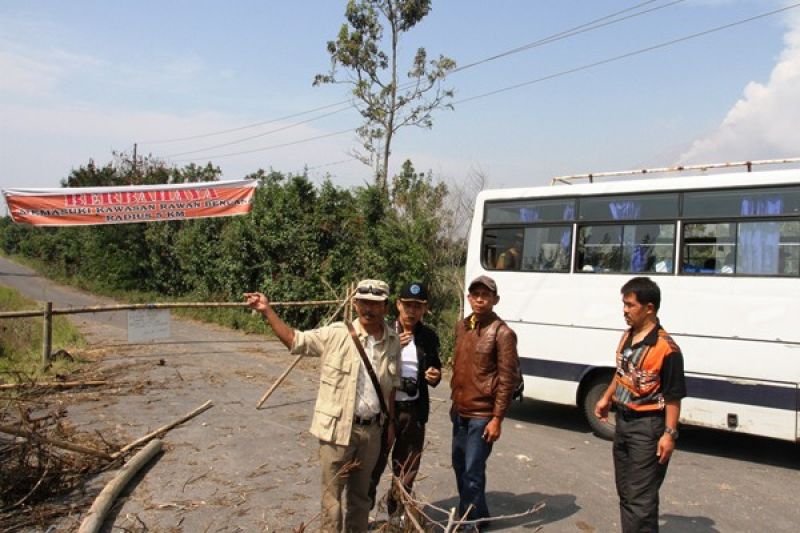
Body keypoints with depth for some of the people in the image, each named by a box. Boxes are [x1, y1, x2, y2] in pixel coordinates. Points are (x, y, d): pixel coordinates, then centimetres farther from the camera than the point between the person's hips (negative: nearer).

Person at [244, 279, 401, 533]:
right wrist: (267, 311, -16)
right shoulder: (336, 334, -11)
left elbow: (391, 387, 10)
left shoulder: (393, 342, 0)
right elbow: (294, 340, -8)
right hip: (338, 428, -3)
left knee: (361, 494, 20)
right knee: (332, 494, 6)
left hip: (372, 429, 3)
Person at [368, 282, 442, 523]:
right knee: (373, 463, 4)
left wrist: (435, 376, -7)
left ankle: (397, 514, 32)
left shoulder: (429, 337, 4)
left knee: (407, 469, 14)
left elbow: (435, 368, 16)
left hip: (414, 410, 3)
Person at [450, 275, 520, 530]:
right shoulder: (462, 326, 8)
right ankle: (471, 515, 34)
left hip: (482, 415, -7)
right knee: (459, 465, 15)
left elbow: (508, 379, -13)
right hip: (460, 411, 7)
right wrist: (454, 402, 16)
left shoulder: (502, 333, -12)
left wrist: (497, 418, -15)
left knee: (473, 471, -1)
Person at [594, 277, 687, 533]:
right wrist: (606, 398, 24)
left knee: (640, 499, -5)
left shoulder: (666, 348, -20)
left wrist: (670, 434, -21)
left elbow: (673, 396, -18)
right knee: (625, 492, 20)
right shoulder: (627, 337, 5)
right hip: (623, 421, 9)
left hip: (647, 427, -9)